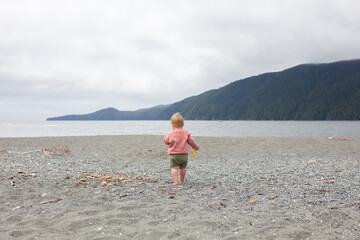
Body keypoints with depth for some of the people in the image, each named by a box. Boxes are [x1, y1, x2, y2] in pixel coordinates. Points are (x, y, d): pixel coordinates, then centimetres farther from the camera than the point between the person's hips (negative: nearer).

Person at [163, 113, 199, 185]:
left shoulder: (170, 133, -9)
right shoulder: (186, 133, -1)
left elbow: (165, 141, 4)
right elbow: (191, 141, 6)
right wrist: (196, 147, 23)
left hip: (173, 154, -3)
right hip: (184, 154, 3)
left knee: (174, 168, -4)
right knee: (183, 168, 16)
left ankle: (175, 181, -15)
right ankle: (182, 180, 29)